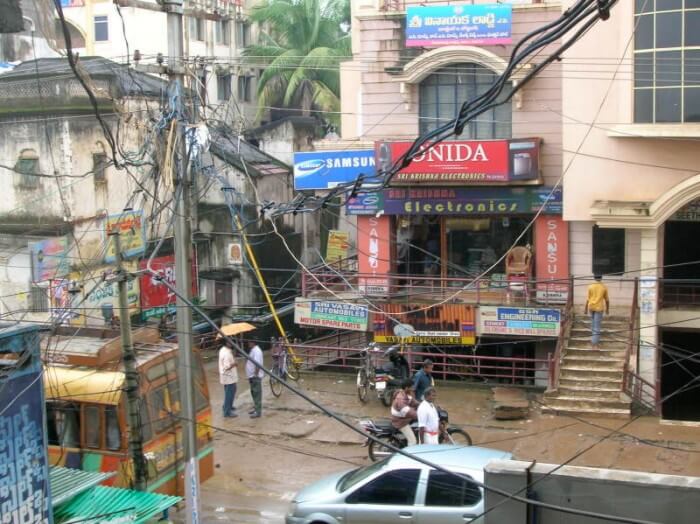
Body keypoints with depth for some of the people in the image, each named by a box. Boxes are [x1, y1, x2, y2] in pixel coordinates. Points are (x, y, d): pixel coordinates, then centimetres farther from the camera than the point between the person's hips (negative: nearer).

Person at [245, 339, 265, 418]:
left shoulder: (256, 351, -20)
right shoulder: (252, 350, 13)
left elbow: (257, 364, -25)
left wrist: (255, 375, -25)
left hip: (255, 376, -11)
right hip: (252, 376, 11)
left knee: (257, 394, -6)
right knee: (254, 393, 18)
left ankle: (258, 411, -3)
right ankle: (256, 408, 29)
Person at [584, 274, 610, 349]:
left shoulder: (590, 287, 0)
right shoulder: (604, 287, -2)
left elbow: (588, 299, -1)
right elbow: (606, 299, 5)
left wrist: (585, 309, 5)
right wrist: (607, 309, 17)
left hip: (591, 307, 3)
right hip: (599, 307, -3)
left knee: (593, 324, 18)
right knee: (597, 326, -3)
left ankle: (595, 340, 23)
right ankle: (594, 343, -7)